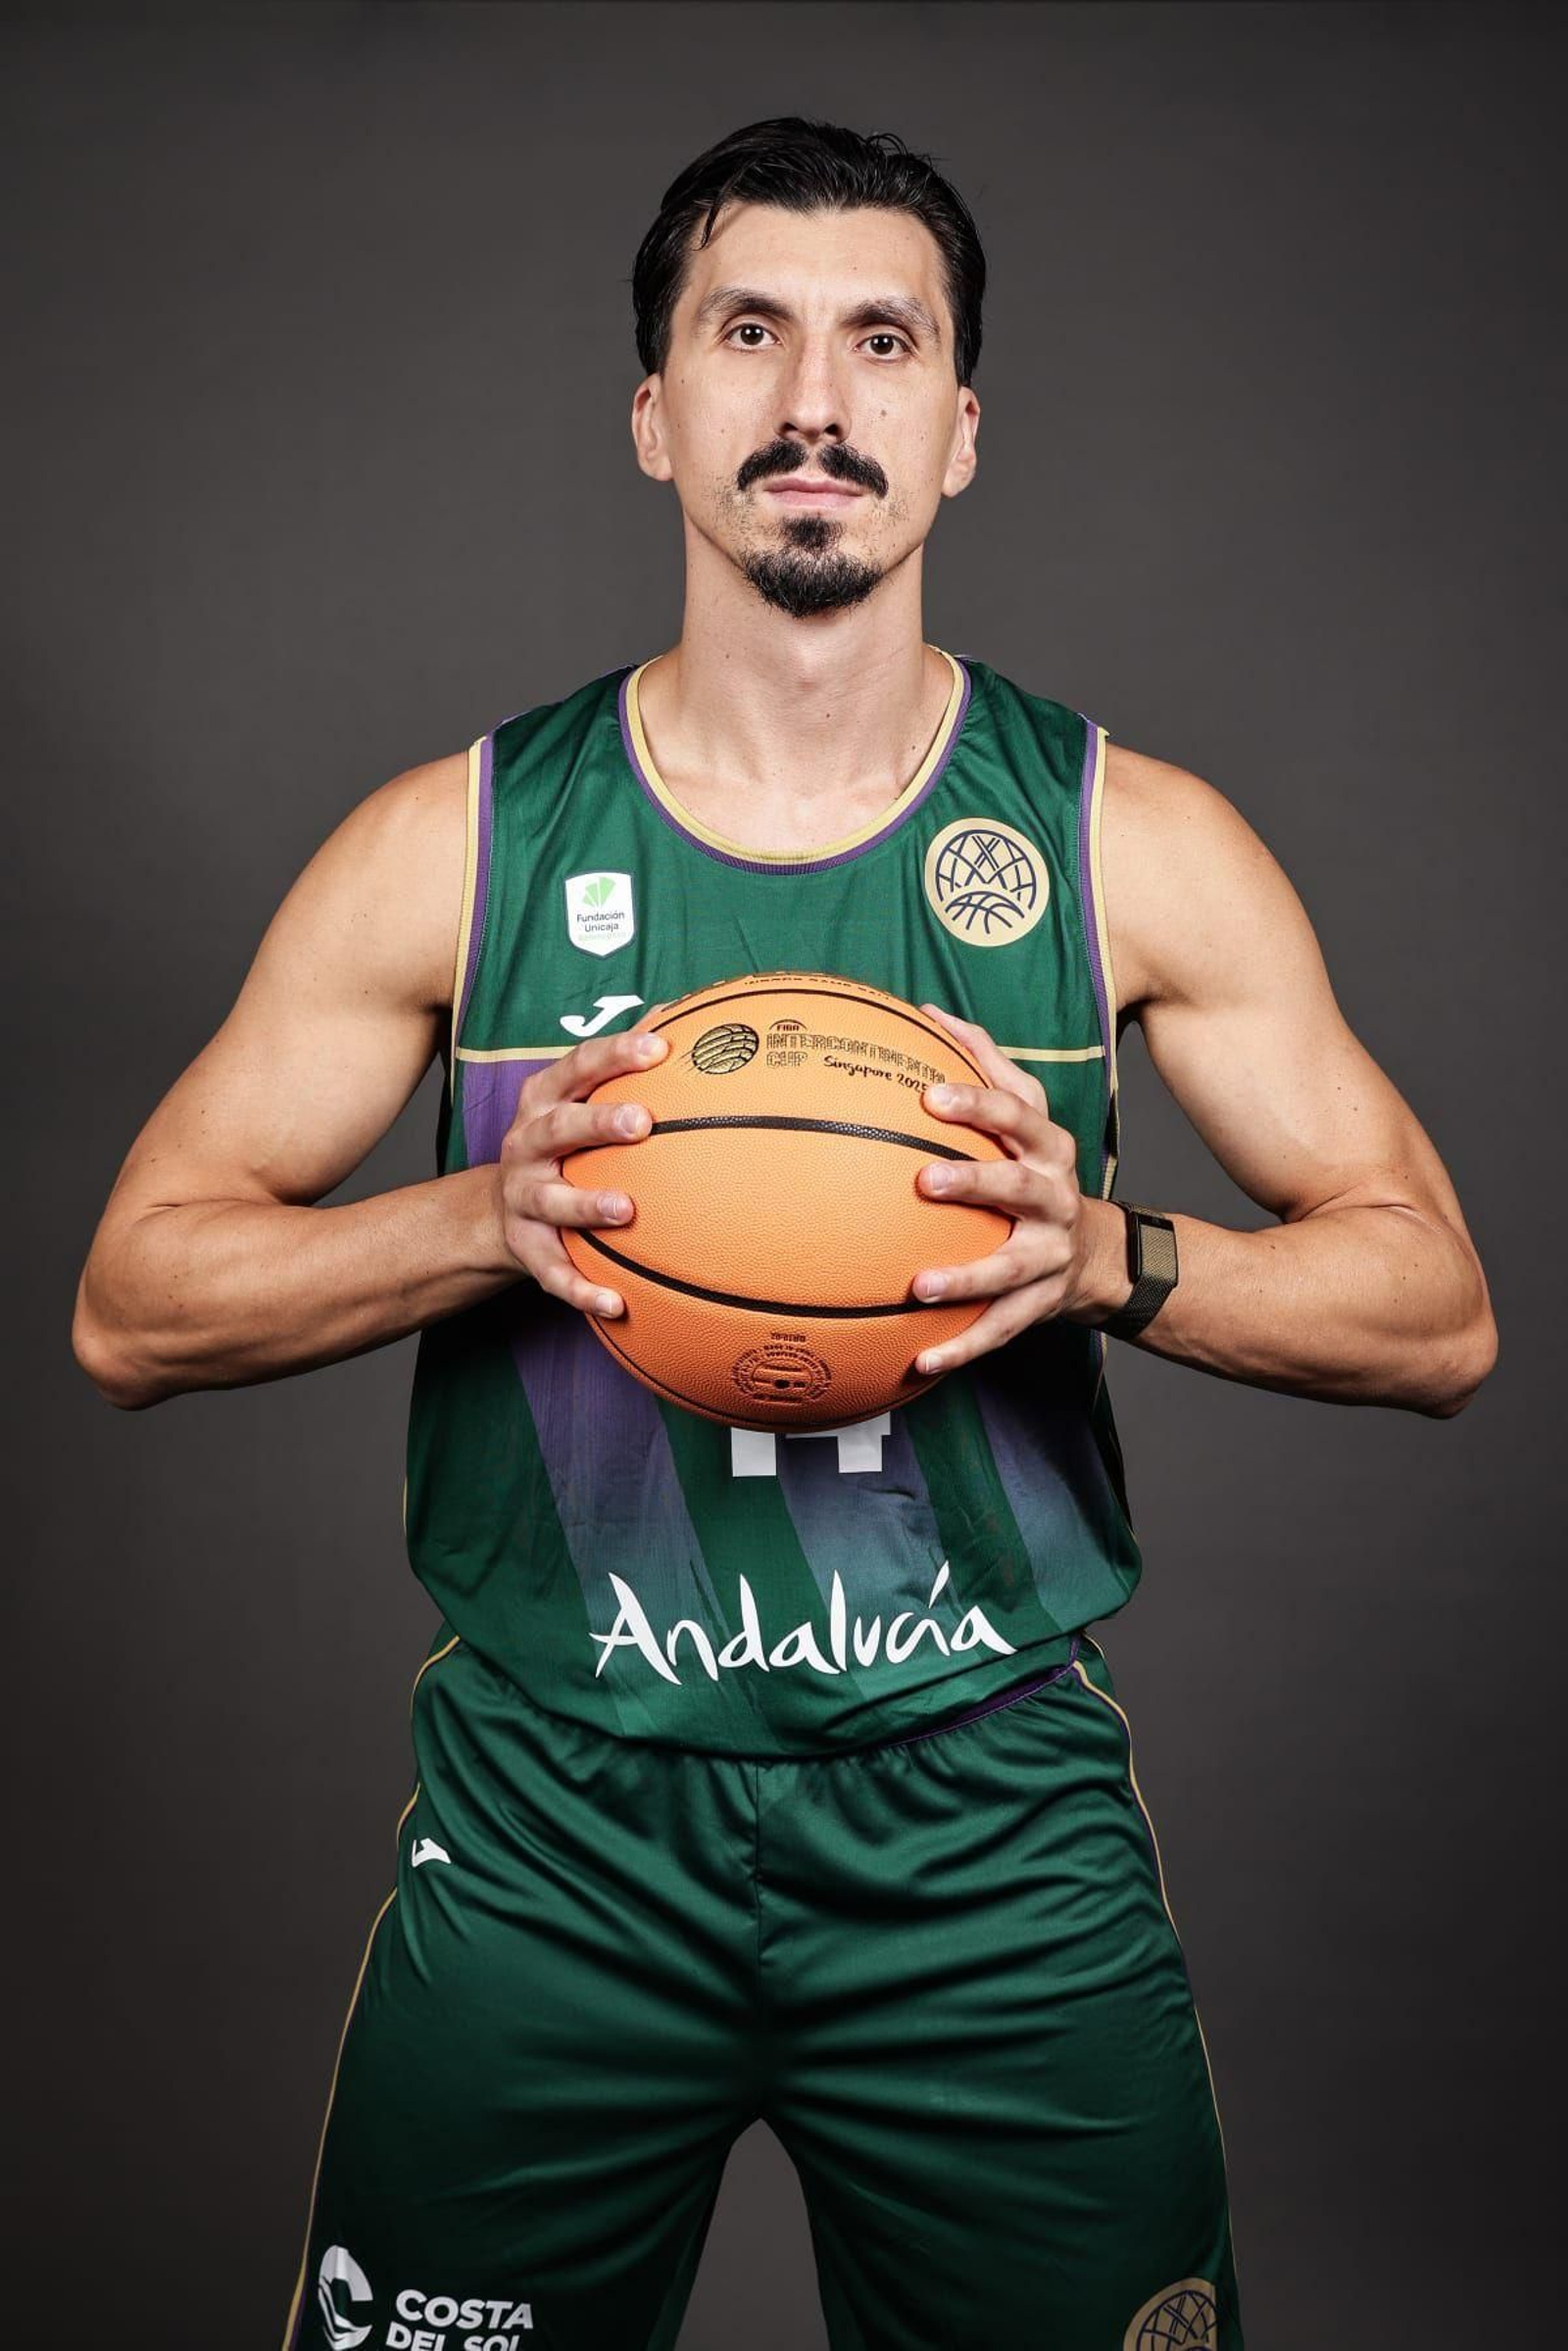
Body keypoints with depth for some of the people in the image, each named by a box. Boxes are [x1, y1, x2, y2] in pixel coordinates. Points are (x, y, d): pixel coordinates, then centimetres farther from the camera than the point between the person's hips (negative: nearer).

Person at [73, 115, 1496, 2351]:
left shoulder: (1135, 843, -1)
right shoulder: (454, 846, -2)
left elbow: (1439, 1313, 2)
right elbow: (135, 1303, 0)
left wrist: (1103, 1252, -17)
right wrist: (495, 1214, -17)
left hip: (994, 1835, 1)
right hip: (551, 1828, 0)